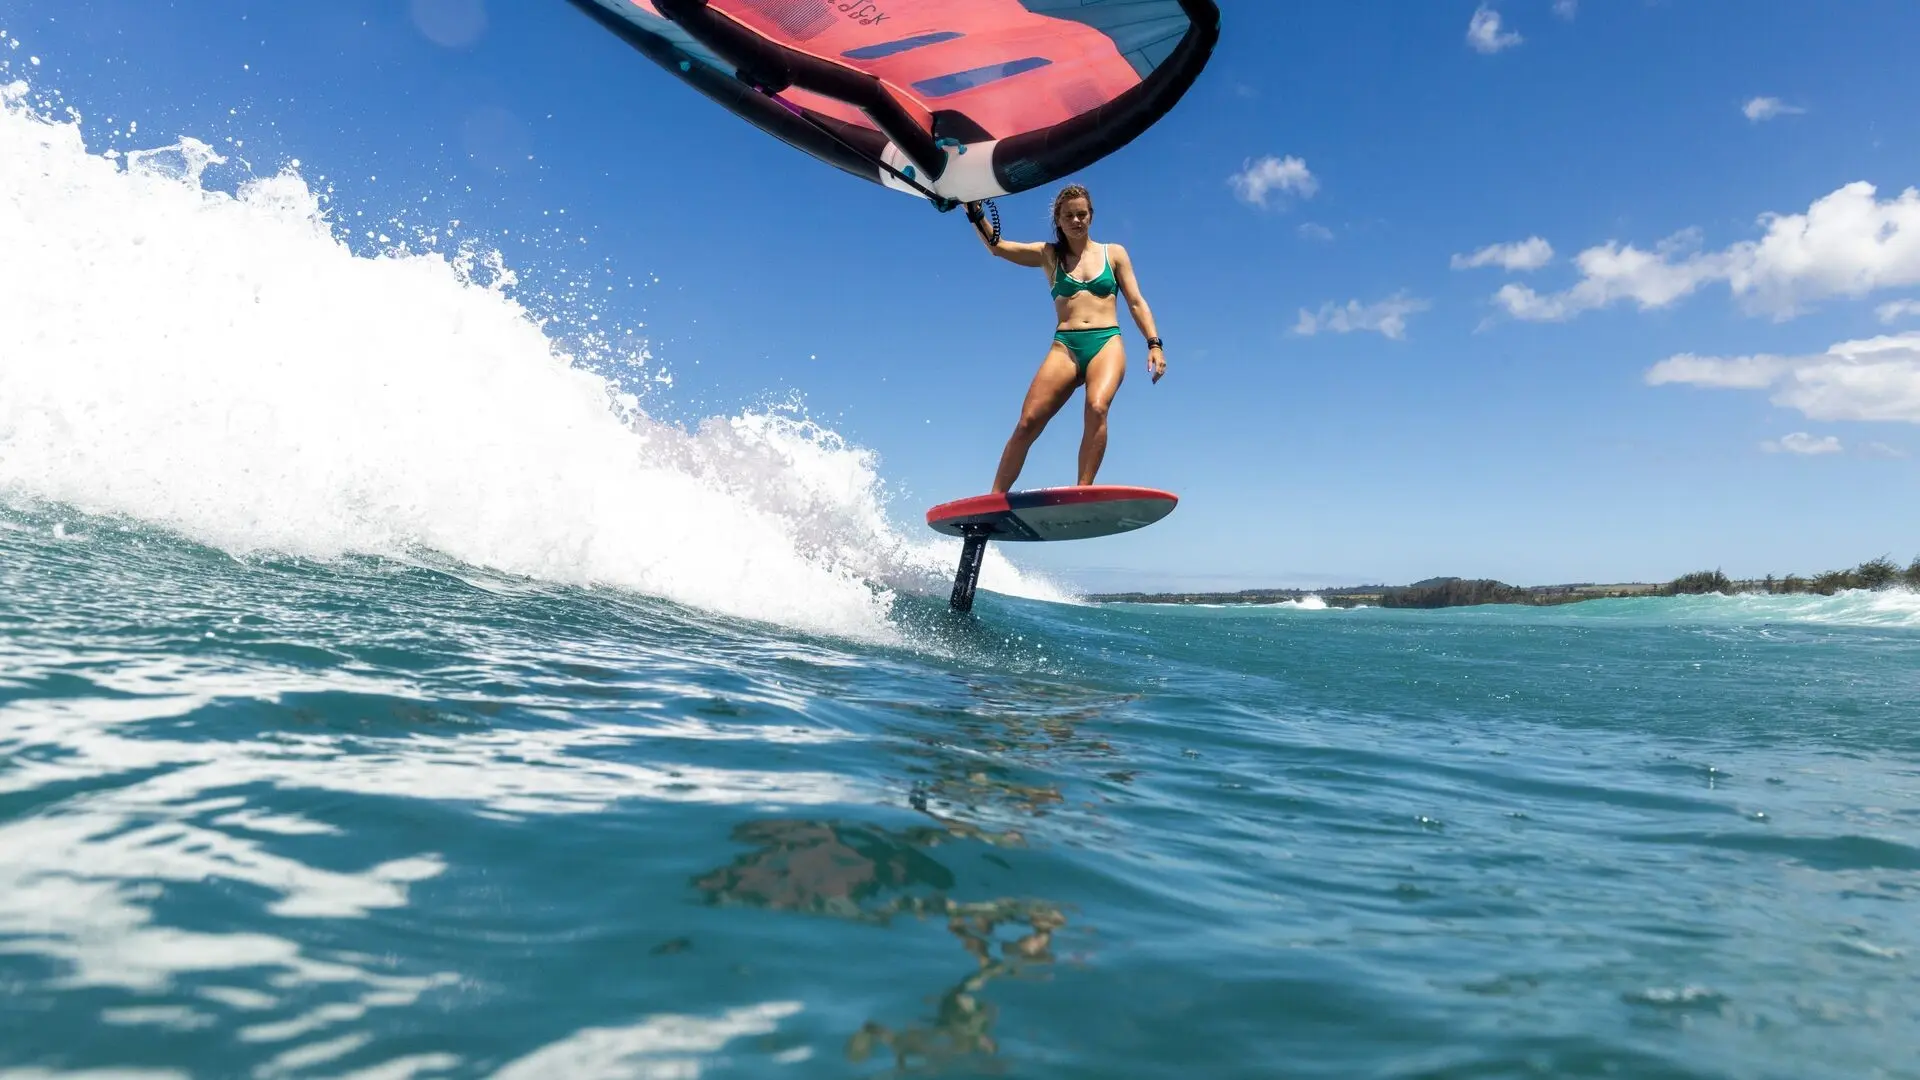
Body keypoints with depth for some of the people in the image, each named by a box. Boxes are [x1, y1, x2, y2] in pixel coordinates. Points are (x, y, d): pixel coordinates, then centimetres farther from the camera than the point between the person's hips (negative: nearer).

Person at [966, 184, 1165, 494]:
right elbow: (996, 246, 6)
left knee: (1097, 407, -31)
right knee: (1027, 424, -12)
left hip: (1107, 343, -1)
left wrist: (1154, 344, -1)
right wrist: (975, 214, -10)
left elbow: (1136, 302, 11)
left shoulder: (1114, 254, 16)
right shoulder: (1049, 255, 16)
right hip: (1065, 346, 1)